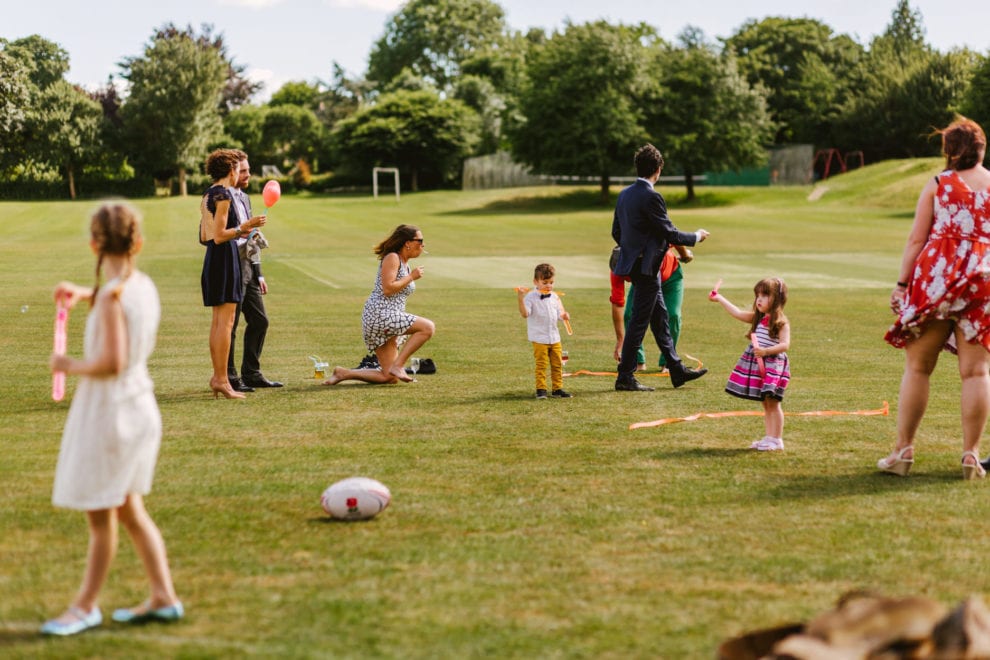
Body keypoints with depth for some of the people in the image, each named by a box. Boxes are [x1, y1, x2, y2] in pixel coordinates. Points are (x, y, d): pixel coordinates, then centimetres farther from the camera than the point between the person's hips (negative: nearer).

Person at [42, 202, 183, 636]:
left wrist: (70, 365, -11)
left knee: (100, 516, 4)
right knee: (128, 510, 18)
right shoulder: (144, 286, 4)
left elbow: (111, 362, -26)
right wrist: (83, 294, 18)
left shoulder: (112, 295, -20)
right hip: (139, 406, 8)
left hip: (109, 410, -8)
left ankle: (86, 607, 15)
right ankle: (163, 597, 22)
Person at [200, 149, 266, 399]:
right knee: (226, 321, -9)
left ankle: (217, 376, 16)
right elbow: (218, 236, -18)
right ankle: (222, 380, -9)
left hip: (212, 257, 10)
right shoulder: (223, 195, -13)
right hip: (225, 257, -10)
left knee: (218, 321, 13)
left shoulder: (208, 196, 14)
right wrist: (243, 227, -19)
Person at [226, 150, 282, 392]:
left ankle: (251, 374, 20)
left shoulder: (244, 198, 17)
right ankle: (228, 377, 5)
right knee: (230, 325, -3)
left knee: (260, 321, 12)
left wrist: (259, 273, 19)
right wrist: (238, 236, -22)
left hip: (247, 268, 9)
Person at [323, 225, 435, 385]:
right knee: (428, 327, -22)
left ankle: (344, 373, 7)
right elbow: (387, 289, -19)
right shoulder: (392, 258, -8)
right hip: (379, 313, -9)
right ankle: (398, 366, -20)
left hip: (390, 318, 10)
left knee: (390, 377, 4)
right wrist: (411, 277, -11)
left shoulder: (406, 265, 19)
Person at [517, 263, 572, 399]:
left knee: (557, 364, 9)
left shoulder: (555, 297, 9)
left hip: (555, 338, 6)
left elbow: (559, 313, 14)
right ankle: (541, 389, 3)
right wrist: (521, 299, -35)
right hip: (539, 338, -6)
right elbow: (525, 313, -22)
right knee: (541, 365, -4)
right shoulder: (530, 297, -10)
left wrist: (564, 315, -9)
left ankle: (557, 388, 17)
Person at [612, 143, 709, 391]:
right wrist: (696, 237, 0)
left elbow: (616, 232, 14)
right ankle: (625, 377, 1)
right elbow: (670, 234, -16)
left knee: (660, 317, 16)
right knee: (639, 322, -3)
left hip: (633, 262, 9)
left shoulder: (624, 194, 7)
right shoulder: (651, 197, -19)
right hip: (646, 266, -9)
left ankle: (677, 370, 23)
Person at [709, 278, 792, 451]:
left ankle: (776, 440, -2)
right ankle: (769, 437, 17)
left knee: (772, 402, -7)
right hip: (757, 365, 7)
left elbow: (785, 344, -17)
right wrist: (720, 299, 15)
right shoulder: (757, 318, 12)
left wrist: (766, 351, -29)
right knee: (766, 404, 11)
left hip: (774, 365, -7)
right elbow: (738, 313, 14)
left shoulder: (781, 322, -10)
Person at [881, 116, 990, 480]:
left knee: (917, 366, 7)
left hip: (937, 276, -1)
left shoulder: (937, 184, 3)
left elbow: (916, 238, -1)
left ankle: (903, 450, 8)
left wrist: (903, 282, 2)